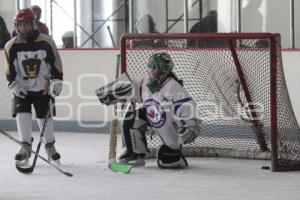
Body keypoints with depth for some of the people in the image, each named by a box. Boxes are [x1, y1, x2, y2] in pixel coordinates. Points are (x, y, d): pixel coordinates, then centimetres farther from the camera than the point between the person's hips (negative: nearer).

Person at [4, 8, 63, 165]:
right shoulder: (11, 46, -8)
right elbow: (9, 69, -3)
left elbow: (56, 64, -5)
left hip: (43, 88, 0)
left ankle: (50, 146, 24)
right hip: (22, 89, 0)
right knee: (22, 115, -15)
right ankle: (26, 147, -7)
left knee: (45, 116, 5)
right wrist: (14, 85, -13)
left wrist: (56, 82, -10)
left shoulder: (46, 42, -11)